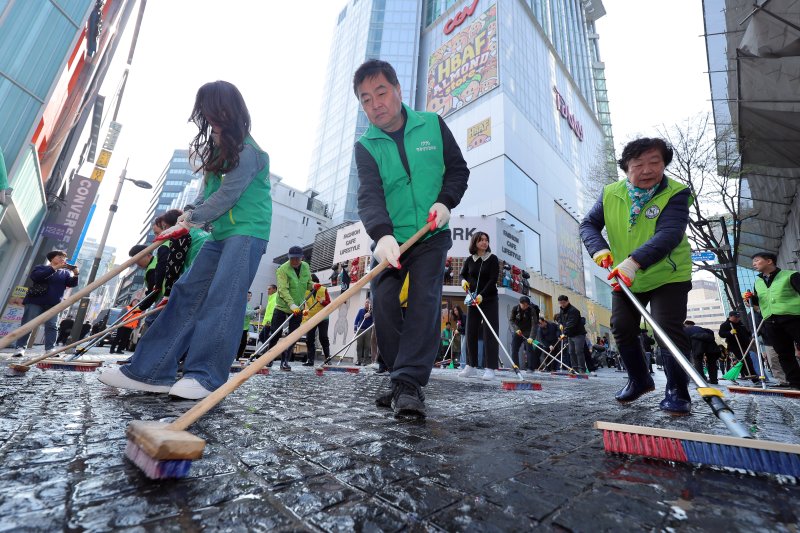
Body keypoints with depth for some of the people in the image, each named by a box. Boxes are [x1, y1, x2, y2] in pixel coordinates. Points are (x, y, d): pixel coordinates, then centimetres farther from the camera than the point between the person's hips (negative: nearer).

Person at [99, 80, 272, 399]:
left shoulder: (247, 151, -8)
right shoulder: (218, 148, 22)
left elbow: (227, 196, -12)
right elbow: (209, 191, 21)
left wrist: (192, 218, 2)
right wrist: (189, 216, 4)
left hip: (247, 232, -9)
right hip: (222, 233, 9)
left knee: (222, 298, -19)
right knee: (186, 292, 3)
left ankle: (206, 376, -15)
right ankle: (151, 371, 7)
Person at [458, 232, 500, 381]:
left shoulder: (493, 259, -3)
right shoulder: (469, 260, 5)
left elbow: (493, 279, -13)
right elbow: (462, 275, 17)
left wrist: (482, 295, -24)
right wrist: (463, 281, -7)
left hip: (489, 300, -3)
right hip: (472, 300, 3)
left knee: (489, 333, -6)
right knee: (470, 332, 3)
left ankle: (490, 368, -3)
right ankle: (471, 366, 12)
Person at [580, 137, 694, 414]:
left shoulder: (676, 194, -17)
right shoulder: (610, 194, -5)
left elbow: (668, 234, -31)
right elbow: (589, 224, -3)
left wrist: (634, 261, -46)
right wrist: (599, 248, -24)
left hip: (667, 276, -4)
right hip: (624, 278, 4)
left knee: (668, 329, -13)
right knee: (622, 329, 7)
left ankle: (677, 392, 6)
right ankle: (639, 380, 28)